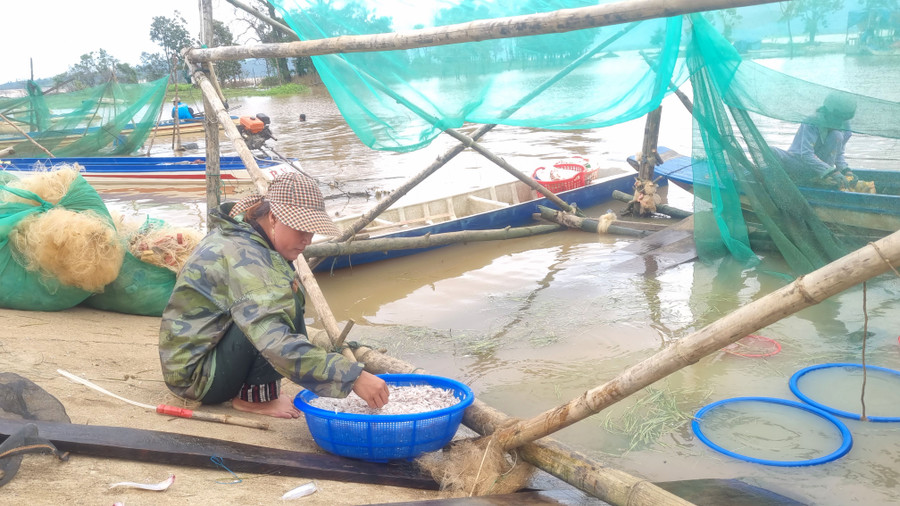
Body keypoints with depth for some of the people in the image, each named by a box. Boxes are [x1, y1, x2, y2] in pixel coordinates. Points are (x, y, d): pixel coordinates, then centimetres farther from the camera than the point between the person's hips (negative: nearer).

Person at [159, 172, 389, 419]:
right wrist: (354, 378, -41)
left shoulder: (240, 233, 2)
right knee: (285, 307, -26)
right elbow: (277, 343, -39)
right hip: (196, 374, -10)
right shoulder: (243, 255, -27)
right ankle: (252, 397, -9)